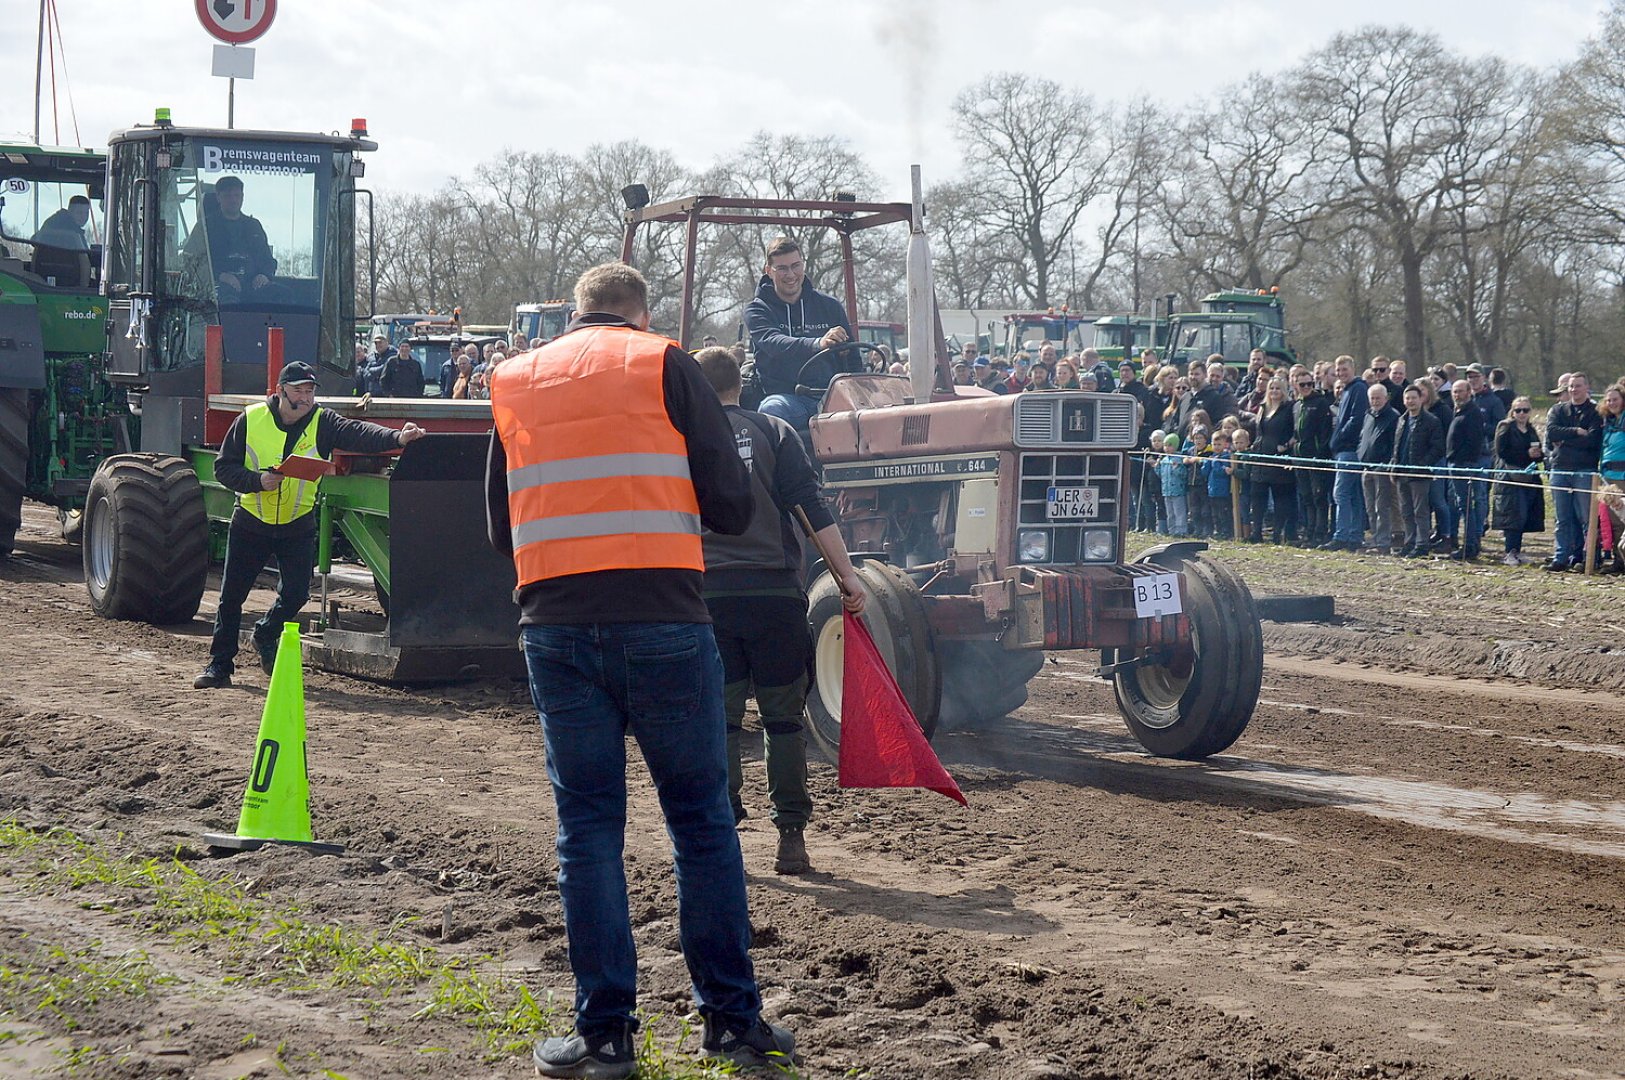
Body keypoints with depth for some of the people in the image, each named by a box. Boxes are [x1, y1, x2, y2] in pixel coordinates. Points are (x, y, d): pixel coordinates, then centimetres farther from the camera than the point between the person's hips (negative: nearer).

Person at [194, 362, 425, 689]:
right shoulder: (250, 420, -8)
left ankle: (266, 635, 29)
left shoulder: (322, 423, -8)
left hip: (298, 526, 1)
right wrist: (258, 481, -24)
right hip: (250, 523, -1)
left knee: (295, 593, -2)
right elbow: (224, 467, -7)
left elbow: (359, 434, -25)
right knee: (232, 595, 2)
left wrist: (397, 438, -44)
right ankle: (219, 664, 14)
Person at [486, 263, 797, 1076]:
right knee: (700, 818, 7)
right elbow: (731, 505, 1)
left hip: (555, 630, 3)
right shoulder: (665, 367, 4)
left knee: (587, 825, 7)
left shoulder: (515, 384, 15)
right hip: (662, 620, -2)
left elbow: (500, 528, 19)